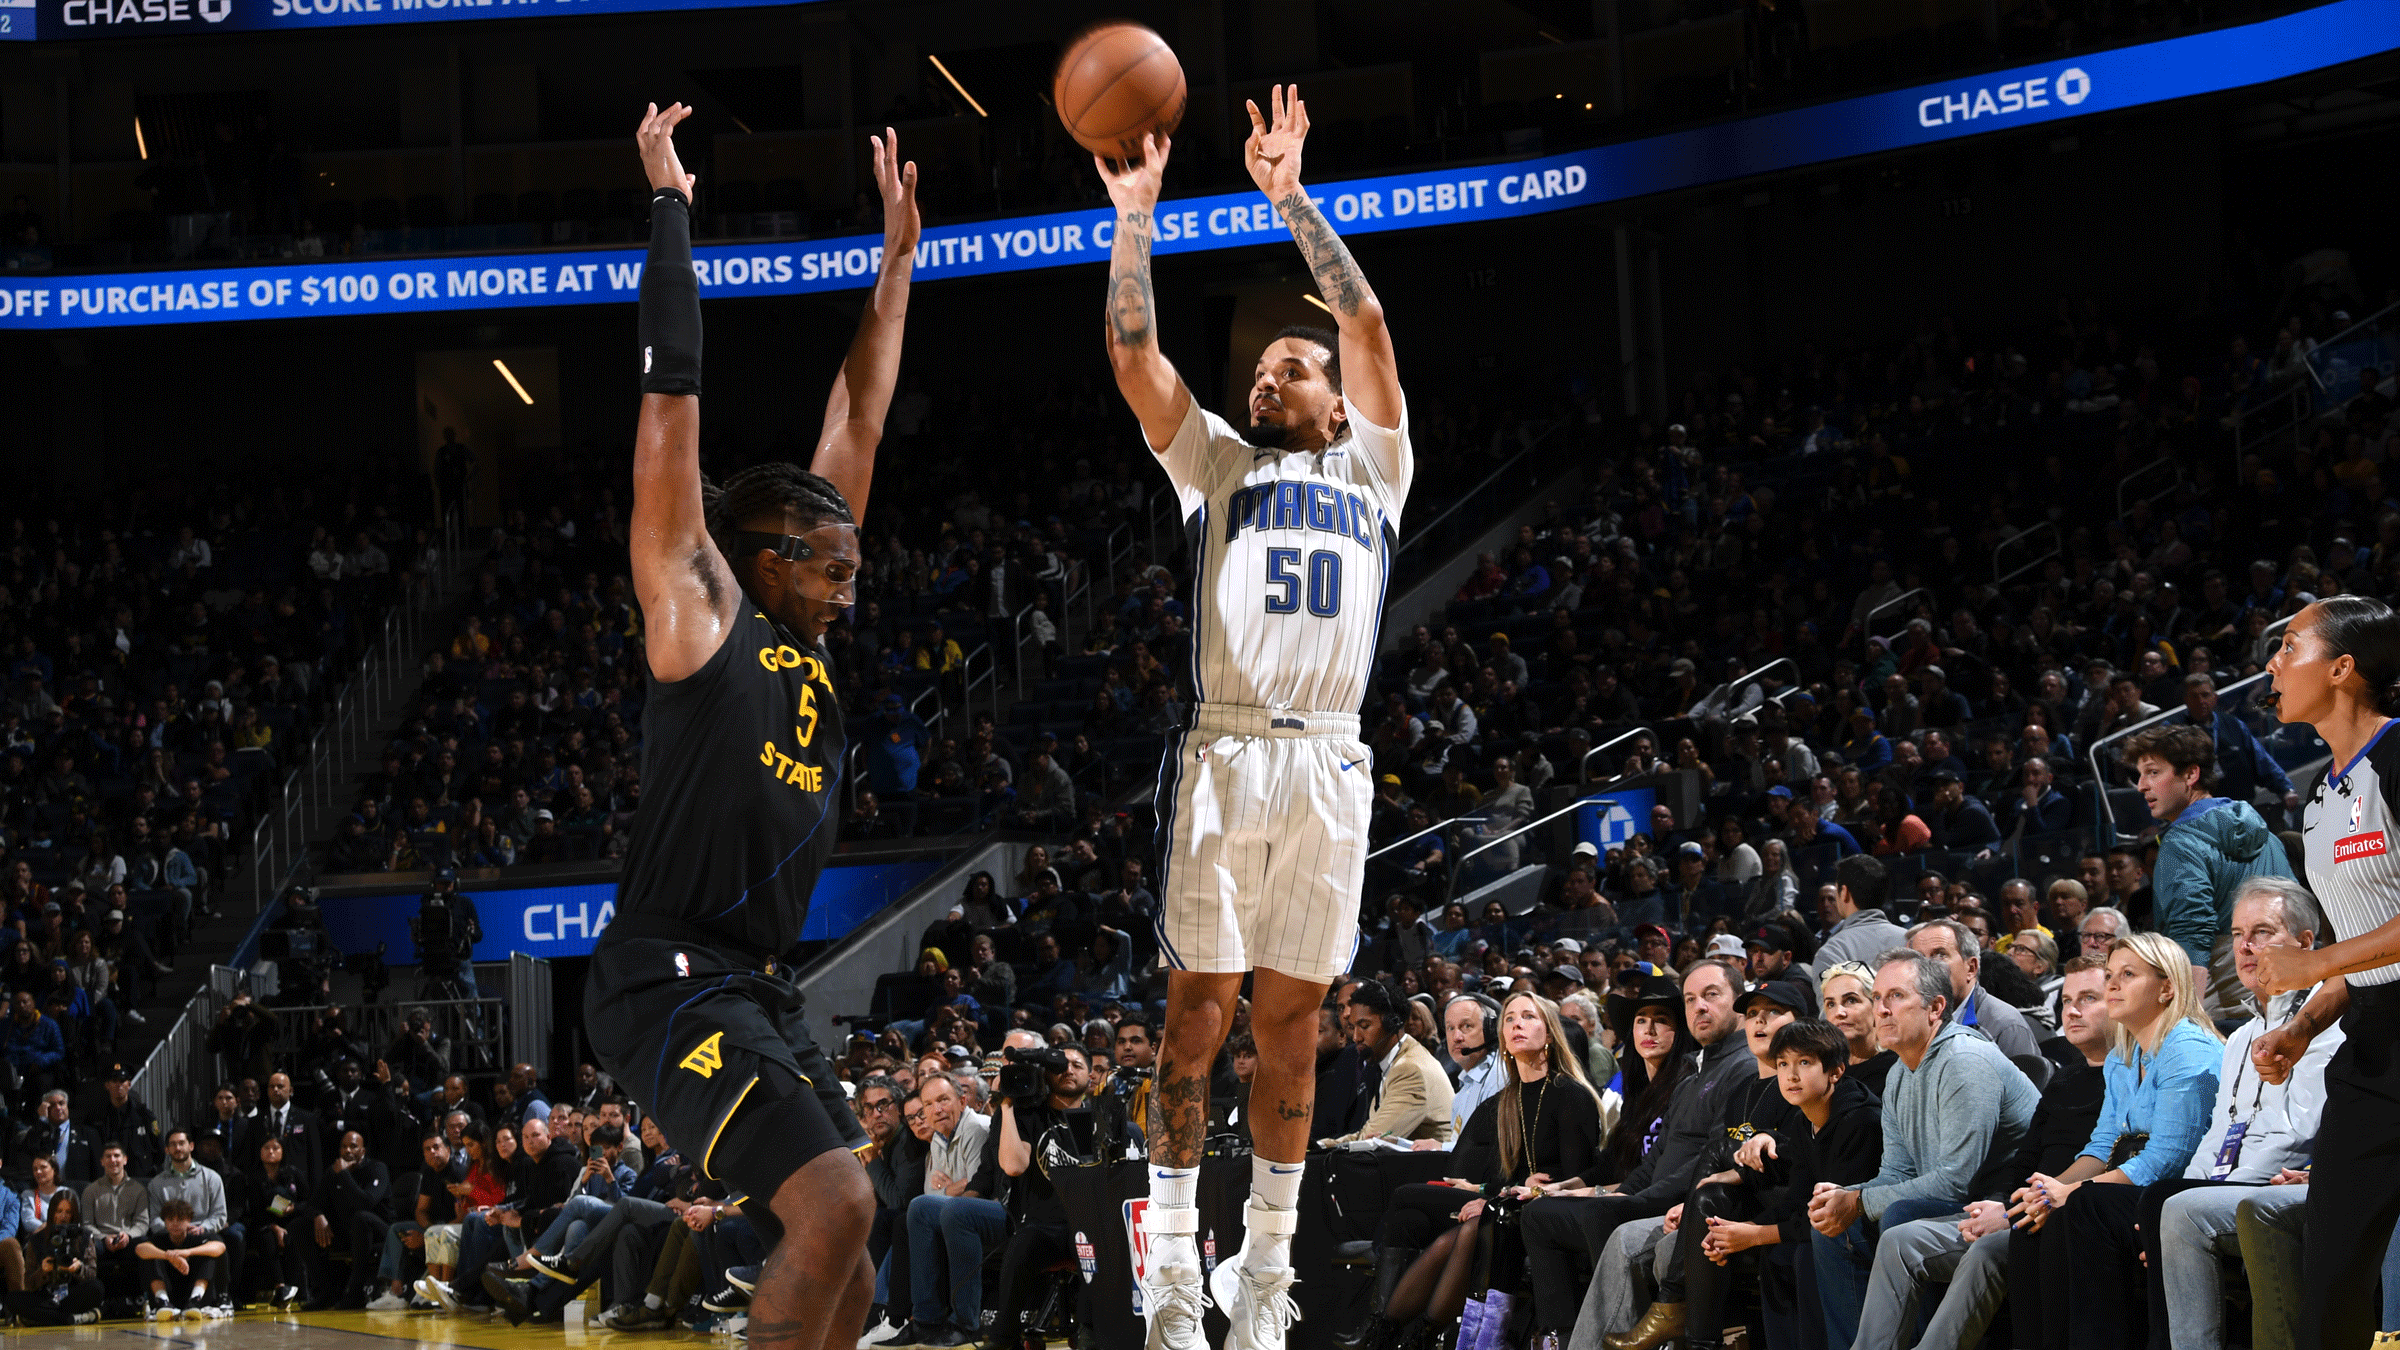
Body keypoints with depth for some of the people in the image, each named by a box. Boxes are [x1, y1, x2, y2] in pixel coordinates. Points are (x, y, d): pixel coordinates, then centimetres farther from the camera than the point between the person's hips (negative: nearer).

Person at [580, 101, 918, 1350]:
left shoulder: (797, 633, 15)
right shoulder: (696, 611, -4)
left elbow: (858, 420, 20)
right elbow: (672, 400, -8)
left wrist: (896, 262, 22)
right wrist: (668, 204, -5)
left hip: (756, 994, 9)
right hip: (670, 982, -9)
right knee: (836, 1205, -23)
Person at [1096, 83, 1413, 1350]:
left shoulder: (1373, 467, 19)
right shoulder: (1215, 461, 17)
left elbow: (1368, 322, 8)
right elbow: (1133, 354, 5)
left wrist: (1292, 199, 6)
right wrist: (1134, 216, -2)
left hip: (1329, 763, 2)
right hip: (1224, 754, -2)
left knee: (1289, 1016, 5)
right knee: (1200, 1005, -5)